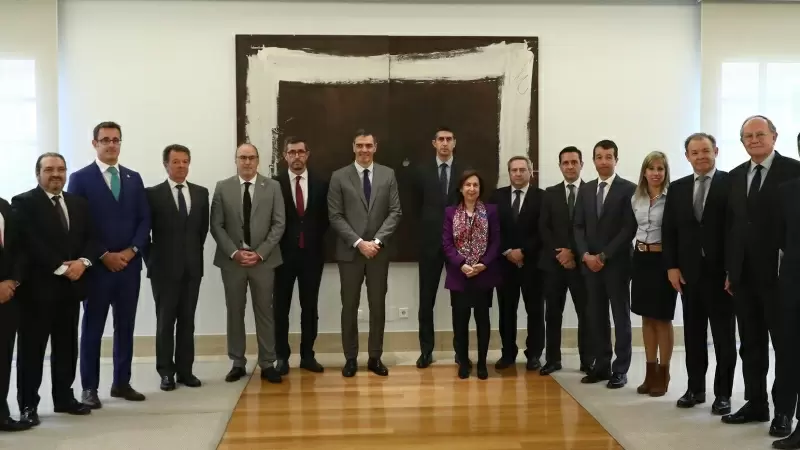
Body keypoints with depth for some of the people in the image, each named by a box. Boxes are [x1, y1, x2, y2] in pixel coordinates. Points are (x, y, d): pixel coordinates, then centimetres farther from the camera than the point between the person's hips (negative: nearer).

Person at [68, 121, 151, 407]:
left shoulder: (134, 179, 12)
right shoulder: (80, 179, -1)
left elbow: (145, 219, 7)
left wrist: (132, 250, -7)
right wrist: (103, 255, -13)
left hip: (130, 264, 4)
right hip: (97, 266, -4)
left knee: (125, 326, 9)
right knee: (93, 327, 3)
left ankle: (121, 382, 19)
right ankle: (89, 388, 11)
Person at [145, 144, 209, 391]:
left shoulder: (201, 193, 8)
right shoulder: (153, 194, -3)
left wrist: (195, 252, 9)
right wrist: (151, 259, -3)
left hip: (192, 267, 3)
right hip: (164, 268, -3)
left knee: (187, 321, 7)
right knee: (165, 321, 3)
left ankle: (185, 370, 13)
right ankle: (166, 372, 11)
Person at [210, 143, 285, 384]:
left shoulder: (272, 186, 3)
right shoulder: (222, 187, 3)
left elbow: (279, 224, -1)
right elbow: (216, 225, 0)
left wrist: (260, 253, -11)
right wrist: (234, 252, -11)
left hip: (263, 259, 0)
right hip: (232, 260, 1)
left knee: (265, 312, 4)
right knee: (235, 312, 7)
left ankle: (267, 364, 12)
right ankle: (238, 363, 17)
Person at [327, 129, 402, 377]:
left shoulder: (388, 174, 5)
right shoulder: (339, 177, 0)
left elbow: (395, 212, 0)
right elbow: (335, 216, -4)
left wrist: (377, 241, -11)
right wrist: (358, 242, -14)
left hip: (379, 250, 1)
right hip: (349, 251, -1)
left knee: (378, 305, 7)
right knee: (350, 306, 5)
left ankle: (375, 357, 18)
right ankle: (351, 358, 16)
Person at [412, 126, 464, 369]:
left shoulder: (465, 171, 1)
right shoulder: (422, 171, 4)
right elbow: (418, 204, 10)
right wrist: (427, 226, 4)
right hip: (430, 240, 1)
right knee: (427, 297, 4)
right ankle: (426, 350, 12)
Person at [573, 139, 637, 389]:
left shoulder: (629, 189, -4)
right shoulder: (585, 189, 12)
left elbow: (629, 228, -10)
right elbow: (578, 226, 9)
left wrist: (604, 256, -13)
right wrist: (585, 255, -6)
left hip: (617, 262, -4)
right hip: (590, 262, 5)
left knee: (621, 316, 3)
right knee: (596, 316, 7)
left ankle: (620, 369, 9)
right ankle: (601, 365, 16)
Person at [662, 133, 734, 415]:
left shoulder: (731, 183, -4)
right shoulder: (677, 188, 10)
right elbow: (669, 230, 9)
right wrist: (672, 266, 0)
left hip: (722, 272, -4)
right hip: (689, 272, 4)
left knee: (724, 336, 5)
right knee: (693, 334, 10)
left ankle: (723, 394, 13)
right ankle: (695, 388, 20)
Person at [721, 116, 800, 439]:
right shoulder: (735, 176, 12)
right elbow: (732, 224, 11)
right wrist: (729, 269, 9)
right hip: (744, 274, 6)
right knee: (750, 344, 12)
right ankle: (756, 404, 22)